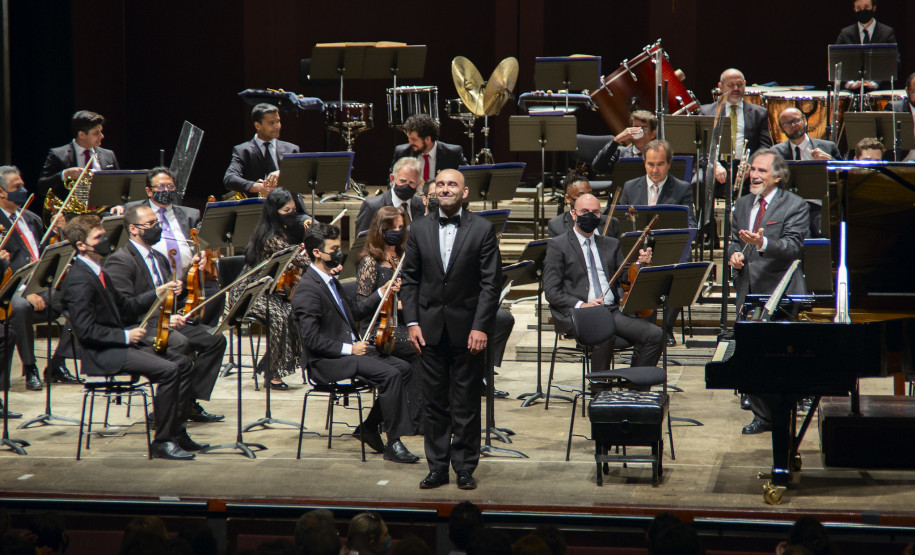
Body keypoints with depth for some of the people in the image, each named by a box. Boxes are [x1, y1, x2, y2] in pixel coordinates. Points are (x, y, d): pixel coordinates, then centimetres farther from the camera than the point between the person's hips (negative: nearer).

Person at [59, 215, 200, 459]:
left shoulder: (96, 272, 15)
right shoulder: (78, 279, -17)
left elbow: (125, 306, 24)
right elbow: (86, 330, -22)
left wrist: (157, 293, 13)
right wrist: (125, 335, -20)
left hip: (118, 346, 10)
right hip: (102, 355, -10)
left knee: (183, 363, 6)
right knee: (168, 370, -24)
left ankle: (177, 431, 8)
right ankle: (162, 442, -16)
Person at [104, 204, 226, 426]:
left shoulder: (159, 258, 22)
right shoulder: (119, 261, -8)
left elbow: (174, 297, 21)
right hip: (137, 328, -9)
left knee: (215, 338, -10)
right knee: (179, 342, -35)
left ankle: (191, 401, -7)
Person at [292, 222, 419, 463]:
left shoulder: (329, 280, 15)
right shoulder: (307, 289, -16)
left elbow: (354, 312, 26)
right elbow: (311, 339, -21)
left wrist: (382, 293, 17)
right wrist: (349, 348, -20)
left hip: (348, 350, 10)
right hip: (325, 362, -10)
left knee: (403, 368, -3)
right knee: (390, 374, -25)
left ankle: (369, 427, 6)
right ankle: (393, 443, -18)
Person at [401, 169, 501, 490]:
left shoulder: (482, 229, -3)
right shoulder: (420, 229, 7)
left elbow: (491, 282, -6)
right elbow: (410, 279, 9)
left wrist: (481, 326, -13)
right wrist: (412, 321, -1)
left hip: (467, 328, -3)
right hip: (431, 329, 3)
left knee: (466, 403, 3)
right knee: (435, 402, 7)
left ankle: (465, 468, 11)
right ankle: (437, 467, 14)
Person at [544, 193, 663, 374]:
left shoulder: (611, 245, 24)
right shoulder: (558, 246, 8)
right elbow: (551, 292, 0)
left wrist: (641, 264, -4)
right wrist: (580, 305, -16)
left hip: (613, 310, 5)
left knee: (655, 335, -20)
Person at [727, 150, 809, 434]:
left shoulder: (795, 206, -5)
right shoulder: (743, 205, 15)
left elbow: (793, 247, -17)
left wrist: (762, 243, -34)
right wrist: (734, 253, -1)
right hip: (748, 292, 6)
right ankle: (763, 416, 16)